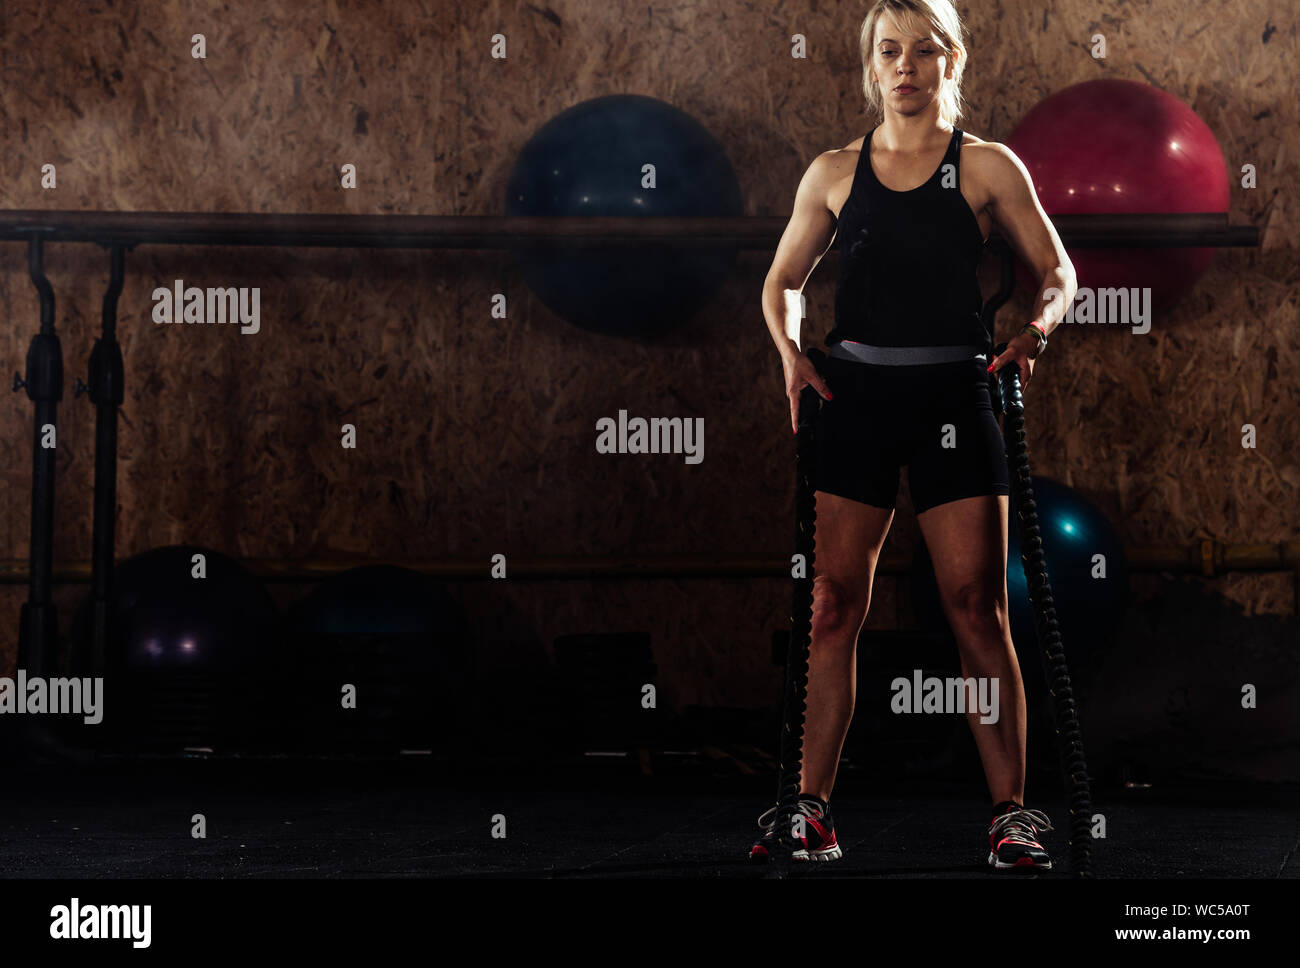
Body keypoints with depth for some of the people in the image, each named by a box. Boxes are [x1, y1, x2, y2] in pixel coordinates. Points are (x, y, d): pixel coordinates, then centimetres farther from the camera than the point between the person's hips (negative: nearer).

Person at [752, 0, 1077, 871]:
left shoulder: (987, 167, 4)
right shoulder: (835, 173, 9)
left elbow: (1059, 274, 6)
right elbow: (784, 283, 17)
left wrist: (1039, 326, -14)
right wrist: (792, 352, -1)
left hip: (953, 396, -2)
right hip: (856, 396, 2)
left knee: (977, 605, -4)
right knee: (834, 603, 0)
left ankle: (1013, 814, -1)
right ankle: (812, 809, 4)